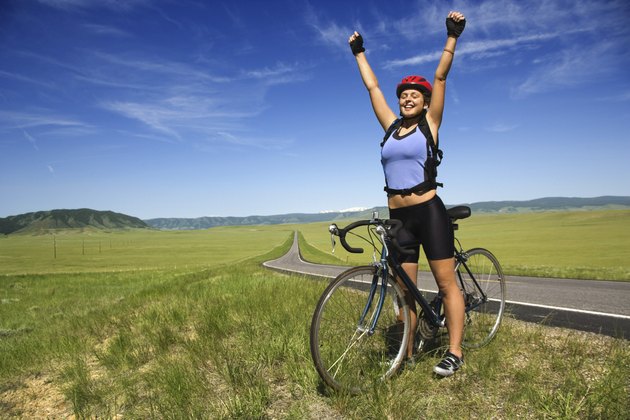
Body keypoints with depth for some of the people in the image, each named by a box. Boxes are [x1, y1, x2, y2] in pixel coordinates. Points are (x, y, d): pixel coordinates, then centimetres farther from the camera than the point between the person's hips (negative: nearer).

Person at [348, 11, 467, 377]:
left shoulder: (429, 124, 3)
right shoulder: (391, 127, 12)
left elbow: (441, 77, -1)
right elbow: (372, 86, 19)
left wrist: (453, 36, -2)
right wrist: (359, 52, 26)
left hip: (429, 212, -4)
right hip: (398, 217, 5)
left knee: (447, 283, 0)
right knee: (405, 290, 9)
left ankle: (455, 352, 10)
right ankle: (408, 351, 20)